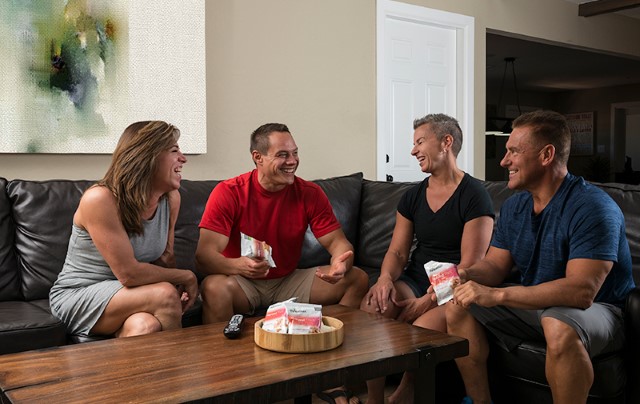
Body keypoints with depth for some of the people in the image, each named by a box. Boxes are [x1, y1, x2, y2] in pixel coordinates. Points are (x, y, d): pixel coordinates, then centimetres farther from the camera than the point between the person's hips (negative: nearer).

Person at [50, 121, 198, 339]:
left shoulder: (171, 198, -1)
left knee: (145, 326, -33)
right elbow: (129, 274, -24)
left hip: (126, 294, 4)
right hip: (77, 296, -4)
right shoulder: (100, 199, -22)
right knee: (165, 294, -27)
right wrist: (186, 277, -13)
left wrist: (181, 286, -12)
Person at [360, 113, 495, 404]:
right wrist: (386, 278, -15)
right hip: (415, 280, 5)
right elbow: (397, 251, 8)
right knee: (372, 304, -26)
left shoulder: (474, 196, -7)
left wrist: (428, 300, -22)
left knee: (422, 329, -34)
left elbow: (470, 265, -12)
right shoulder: (412, 197, 12)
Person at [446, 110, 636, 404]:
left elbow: (581, 291, -33)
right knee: (458, 308, -3)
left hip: (595, 310, -7)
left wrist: (497, 295, -37)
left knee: (559, 326, -40)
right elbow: (495, 264, 7)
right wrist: (466, 275, -18)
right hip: (535, 304, 8)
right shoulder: (514, 206, 3)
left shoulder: (591, 208, -23)